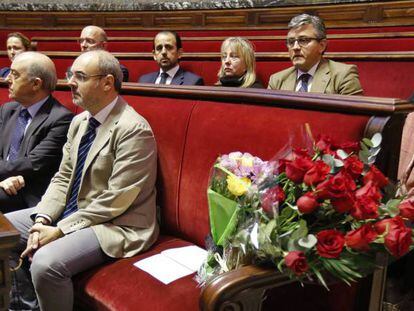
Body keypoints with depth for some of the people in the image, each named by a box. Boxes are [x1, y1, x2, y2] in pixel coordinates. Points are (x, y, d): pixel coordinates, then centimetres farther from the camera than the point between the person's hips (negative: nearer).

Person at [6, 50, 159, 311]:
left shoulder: (134, 130, -20)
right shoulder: (79, 122, 7)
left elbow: (115, 201, -22)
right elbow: (62, 179, 9)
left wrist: (60, 230, -18)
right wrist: (42, 220, -8)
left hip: (115, 225, -9)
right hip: (70, 211, 9)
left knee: (46, 262, -29)